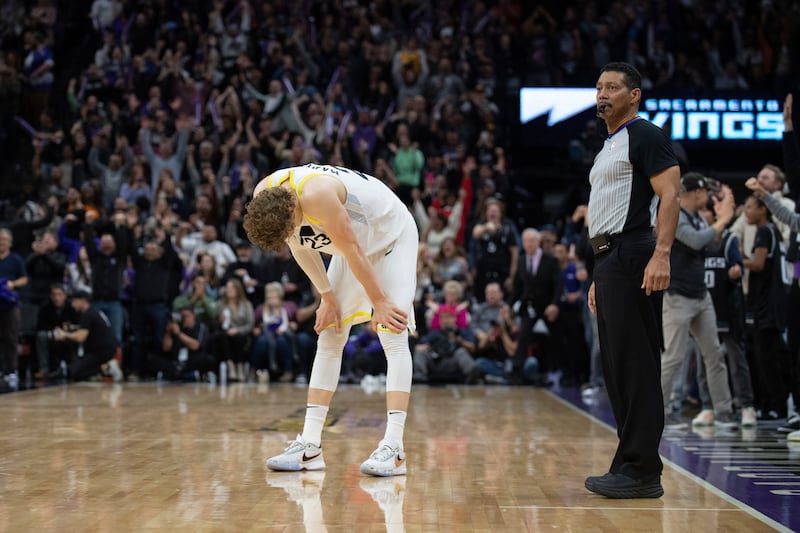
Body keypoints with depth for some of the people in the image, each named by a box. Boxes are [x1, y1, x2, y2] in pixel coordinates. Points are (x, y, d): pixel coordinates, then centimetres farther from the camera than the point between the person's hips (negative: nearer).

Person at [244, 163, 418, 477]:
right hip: (351, 244, 7)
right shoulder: (262, 197, -17)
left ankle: (393, 448, -22)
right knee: (328, 338, 2)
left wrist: (379, 301, -18)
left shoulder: (316, 194, -39)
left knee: (393, 335, -17)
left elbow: (352, 250, -28)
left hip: (392, 236, -7)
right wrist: (328, 297, -1)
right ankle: (310, 446, 2)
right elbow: (300, 245, -1)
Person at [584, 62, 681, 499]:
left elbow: (670, 194, -15)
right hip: (609, 260, 10)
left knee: (635, 365, -10)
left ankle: (642, 473, -8)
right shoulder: (608, 148, 24)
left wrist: (661, 254, -26)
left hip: (631, 257, -10)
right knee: (617, 366, 10)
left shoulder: (644, 135, -5)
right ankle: (629, 465, 16)